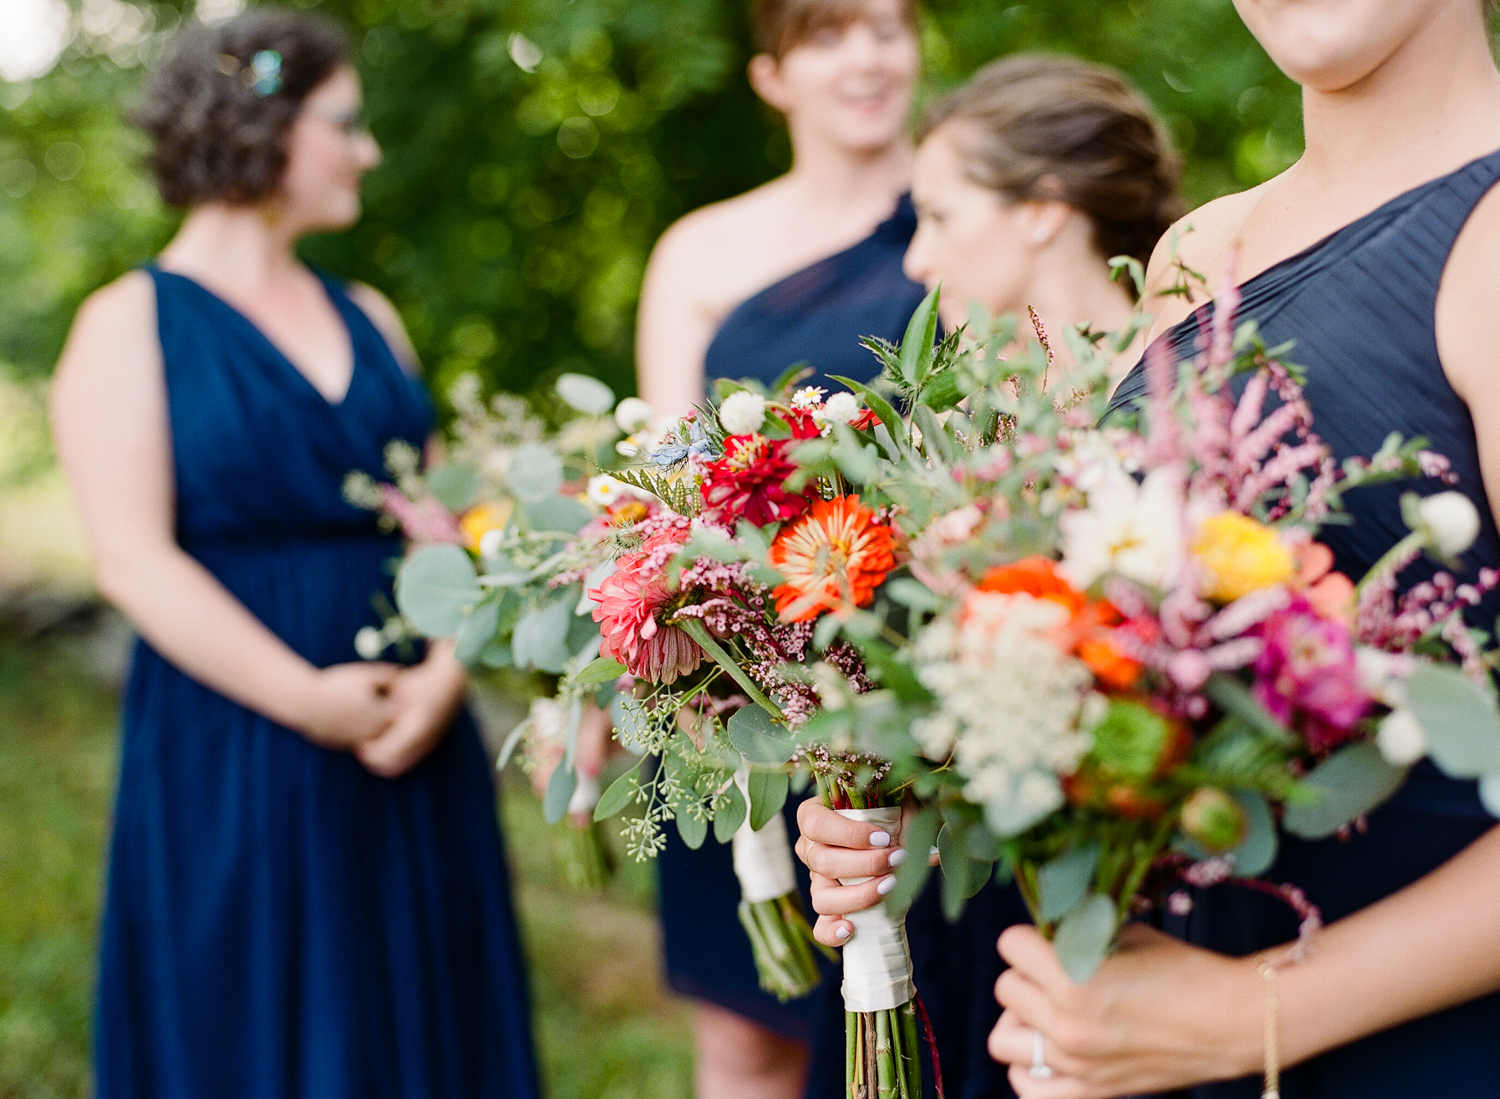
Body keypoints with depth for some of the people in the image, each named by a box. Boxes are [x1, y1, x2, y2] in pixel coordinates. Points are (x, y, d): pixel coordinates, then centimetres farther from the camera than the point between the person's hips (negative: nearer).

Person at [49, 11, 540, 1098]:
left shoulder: (367, 316, 14)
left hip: (416, 736, 5)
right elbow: (134, 558, -13)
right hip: (233, 758, -5)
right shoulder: (132, 324, -3)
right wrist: (309, 699, -18)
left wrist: (443, 674, -10)